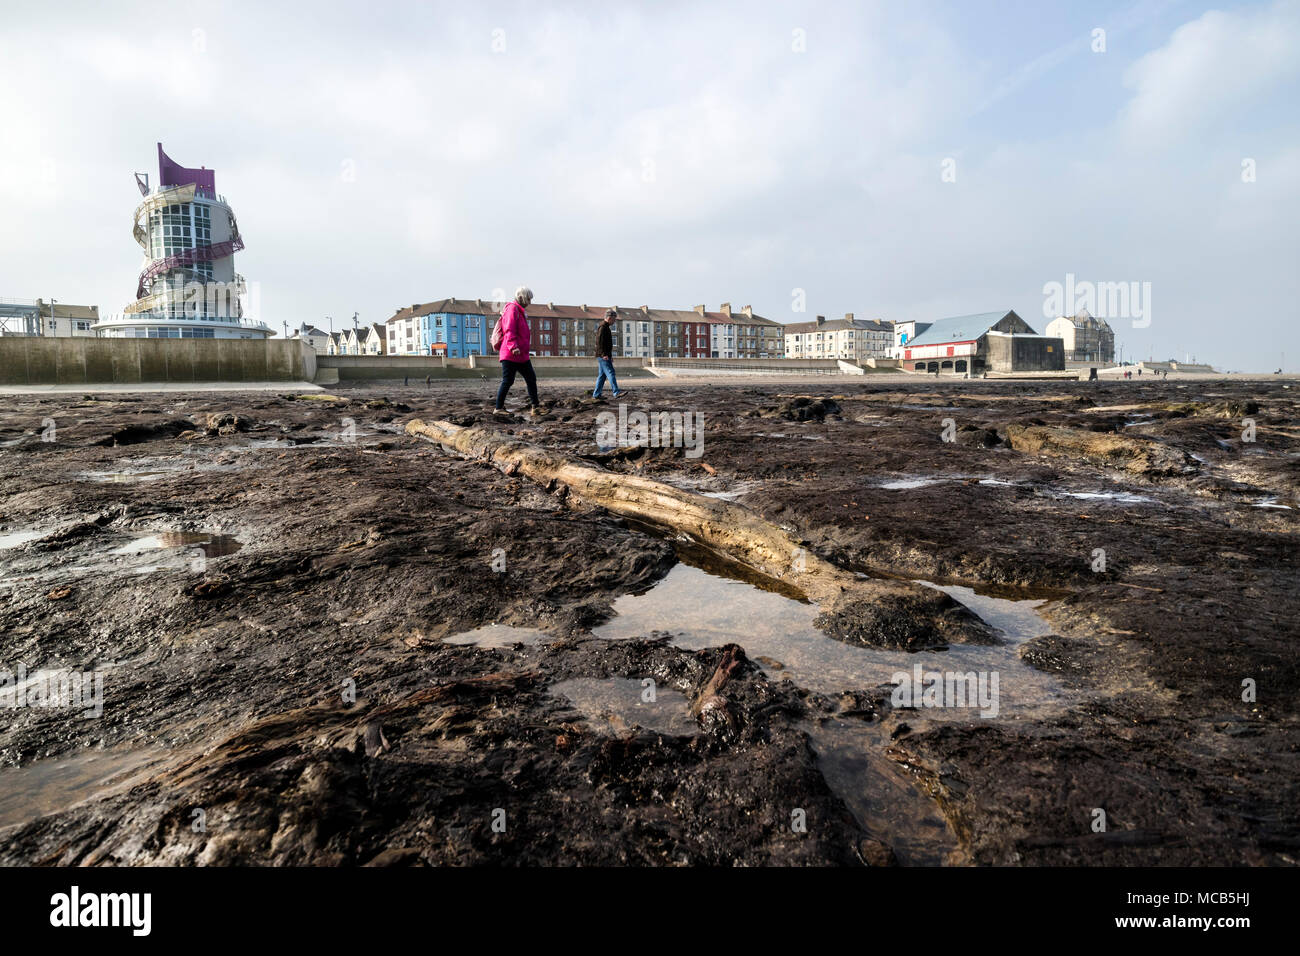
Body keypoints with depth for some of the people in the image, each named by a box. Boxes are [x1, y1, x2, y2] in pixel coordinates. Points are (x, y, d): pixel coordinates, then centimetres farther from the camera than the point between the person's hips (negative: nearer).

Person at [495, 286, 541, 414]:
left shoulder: (520, 311, 23)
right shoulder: (512, 309, -10)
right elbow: (509, 330, -22)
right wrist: (513, 347, -33)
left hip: (521, 355, 10)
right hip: (511, 355, -10)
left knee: (531, 378, 12)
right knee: (507, 381, -9)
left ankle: (535, 405, 20)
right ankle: (499, 408, -4)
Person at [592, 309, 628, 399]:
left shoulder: (607, 327, 21)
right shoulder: (602, 327, -12)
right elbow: (599, 342, -21)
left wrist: (610, 356, 27)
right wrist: (604, 354, -28)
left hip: (605, 356, 11)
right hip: (603, 356, -11)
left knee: (602, 375, 10)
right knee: (610, 373, -15)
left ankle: (596, 395, 12)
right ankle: (616, 392, -21)